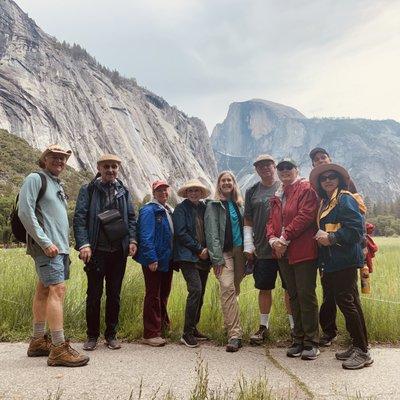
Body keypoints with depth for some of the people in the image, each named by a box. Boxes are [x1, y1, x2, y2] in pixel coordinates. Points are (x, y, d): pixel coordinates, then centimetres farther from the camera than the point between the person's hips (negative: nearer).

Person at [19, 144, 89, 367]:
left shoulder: (59, 186, 22)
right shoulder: (35, 179, -3)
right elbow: (25, 212, -13)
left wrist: (66, 245, 15)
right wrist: (45, 242, -18)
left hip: (59, 247, 9)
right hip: (47, 247, -8)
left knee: (44, 290, 13)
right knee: (58, 290, -14)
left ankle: (38, 342, 22)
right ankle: (59, 349, -12)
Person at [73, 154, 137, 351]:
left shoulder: (123, 191, 12)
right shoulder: (88, 190, 1)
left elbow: (131, 218, 13)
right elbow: (79, 218, -5)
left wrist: (132, 240, 0)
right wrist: (84, 244, -15)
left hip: (119, 251, 3)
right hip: (96, 251, -3)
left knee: (114, 294, 10)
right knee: (94, 294, 4)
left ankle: (111, 335, 23)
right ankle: (92, 335, 20)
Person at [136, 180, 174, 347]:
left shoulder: (170, 211, 15)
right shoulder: (149, 210, -10)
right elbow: (146, 236, -18)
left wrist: (174, 258, 15)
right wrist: (151, 259, -23)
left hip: (167, 260, 8)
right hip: (154, 261, -8)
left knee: (163, 294, 18)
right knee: (153, 296, -1)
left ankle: (162, 326, 34)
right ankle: (151, 334, 8)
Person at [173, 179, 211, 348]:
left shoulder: (204, 208, 13)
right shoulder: (181, 209, -3)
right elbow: (181, 233, -10)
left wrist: (207, 249, 1)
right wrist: (199, 249, -11)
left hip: (203, 257, 6)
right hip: (188, 256, -6)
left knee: (200, 293, 8)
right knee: (196, 290, -17)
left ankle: (193, 328, 21)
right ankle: (187, 333, -8)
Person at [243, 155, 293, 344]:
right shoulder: (252, 192, 9)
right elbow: (248, 221, 10)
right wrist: (248, 246, 3)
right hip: (262, 250, 2)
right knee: (264, 289, 10)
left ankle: (294, 325, 21)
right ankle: (263, 326, 24)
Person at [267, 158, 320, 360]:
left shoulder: (306, 189, -4)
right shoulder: (277, 196, 19)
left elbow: (305, 216, -16)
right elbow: (271, 220, 15)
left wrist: (284, 238, -16)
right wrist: (272, 239, -5)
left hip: (304, 252, -7)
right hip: (283, 253, 7)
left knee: (306, 295, -2)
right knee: (293, 296, 13)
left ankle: (311, 342, 9)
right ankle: (298, 339, 23)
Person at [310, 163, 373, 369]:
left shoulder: (345, 199, -8)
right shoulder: (325, 202, 19)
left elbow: (356, 228, -17)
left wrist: (331, 238, -16)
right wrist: (321, 236, 6)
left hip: (345, 260, -9)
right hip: (332, 261, 9)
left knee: (346, 301, -8)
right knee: (350, 301, 14)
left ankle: (363, 352, 2)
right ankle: (357, 346, 24)